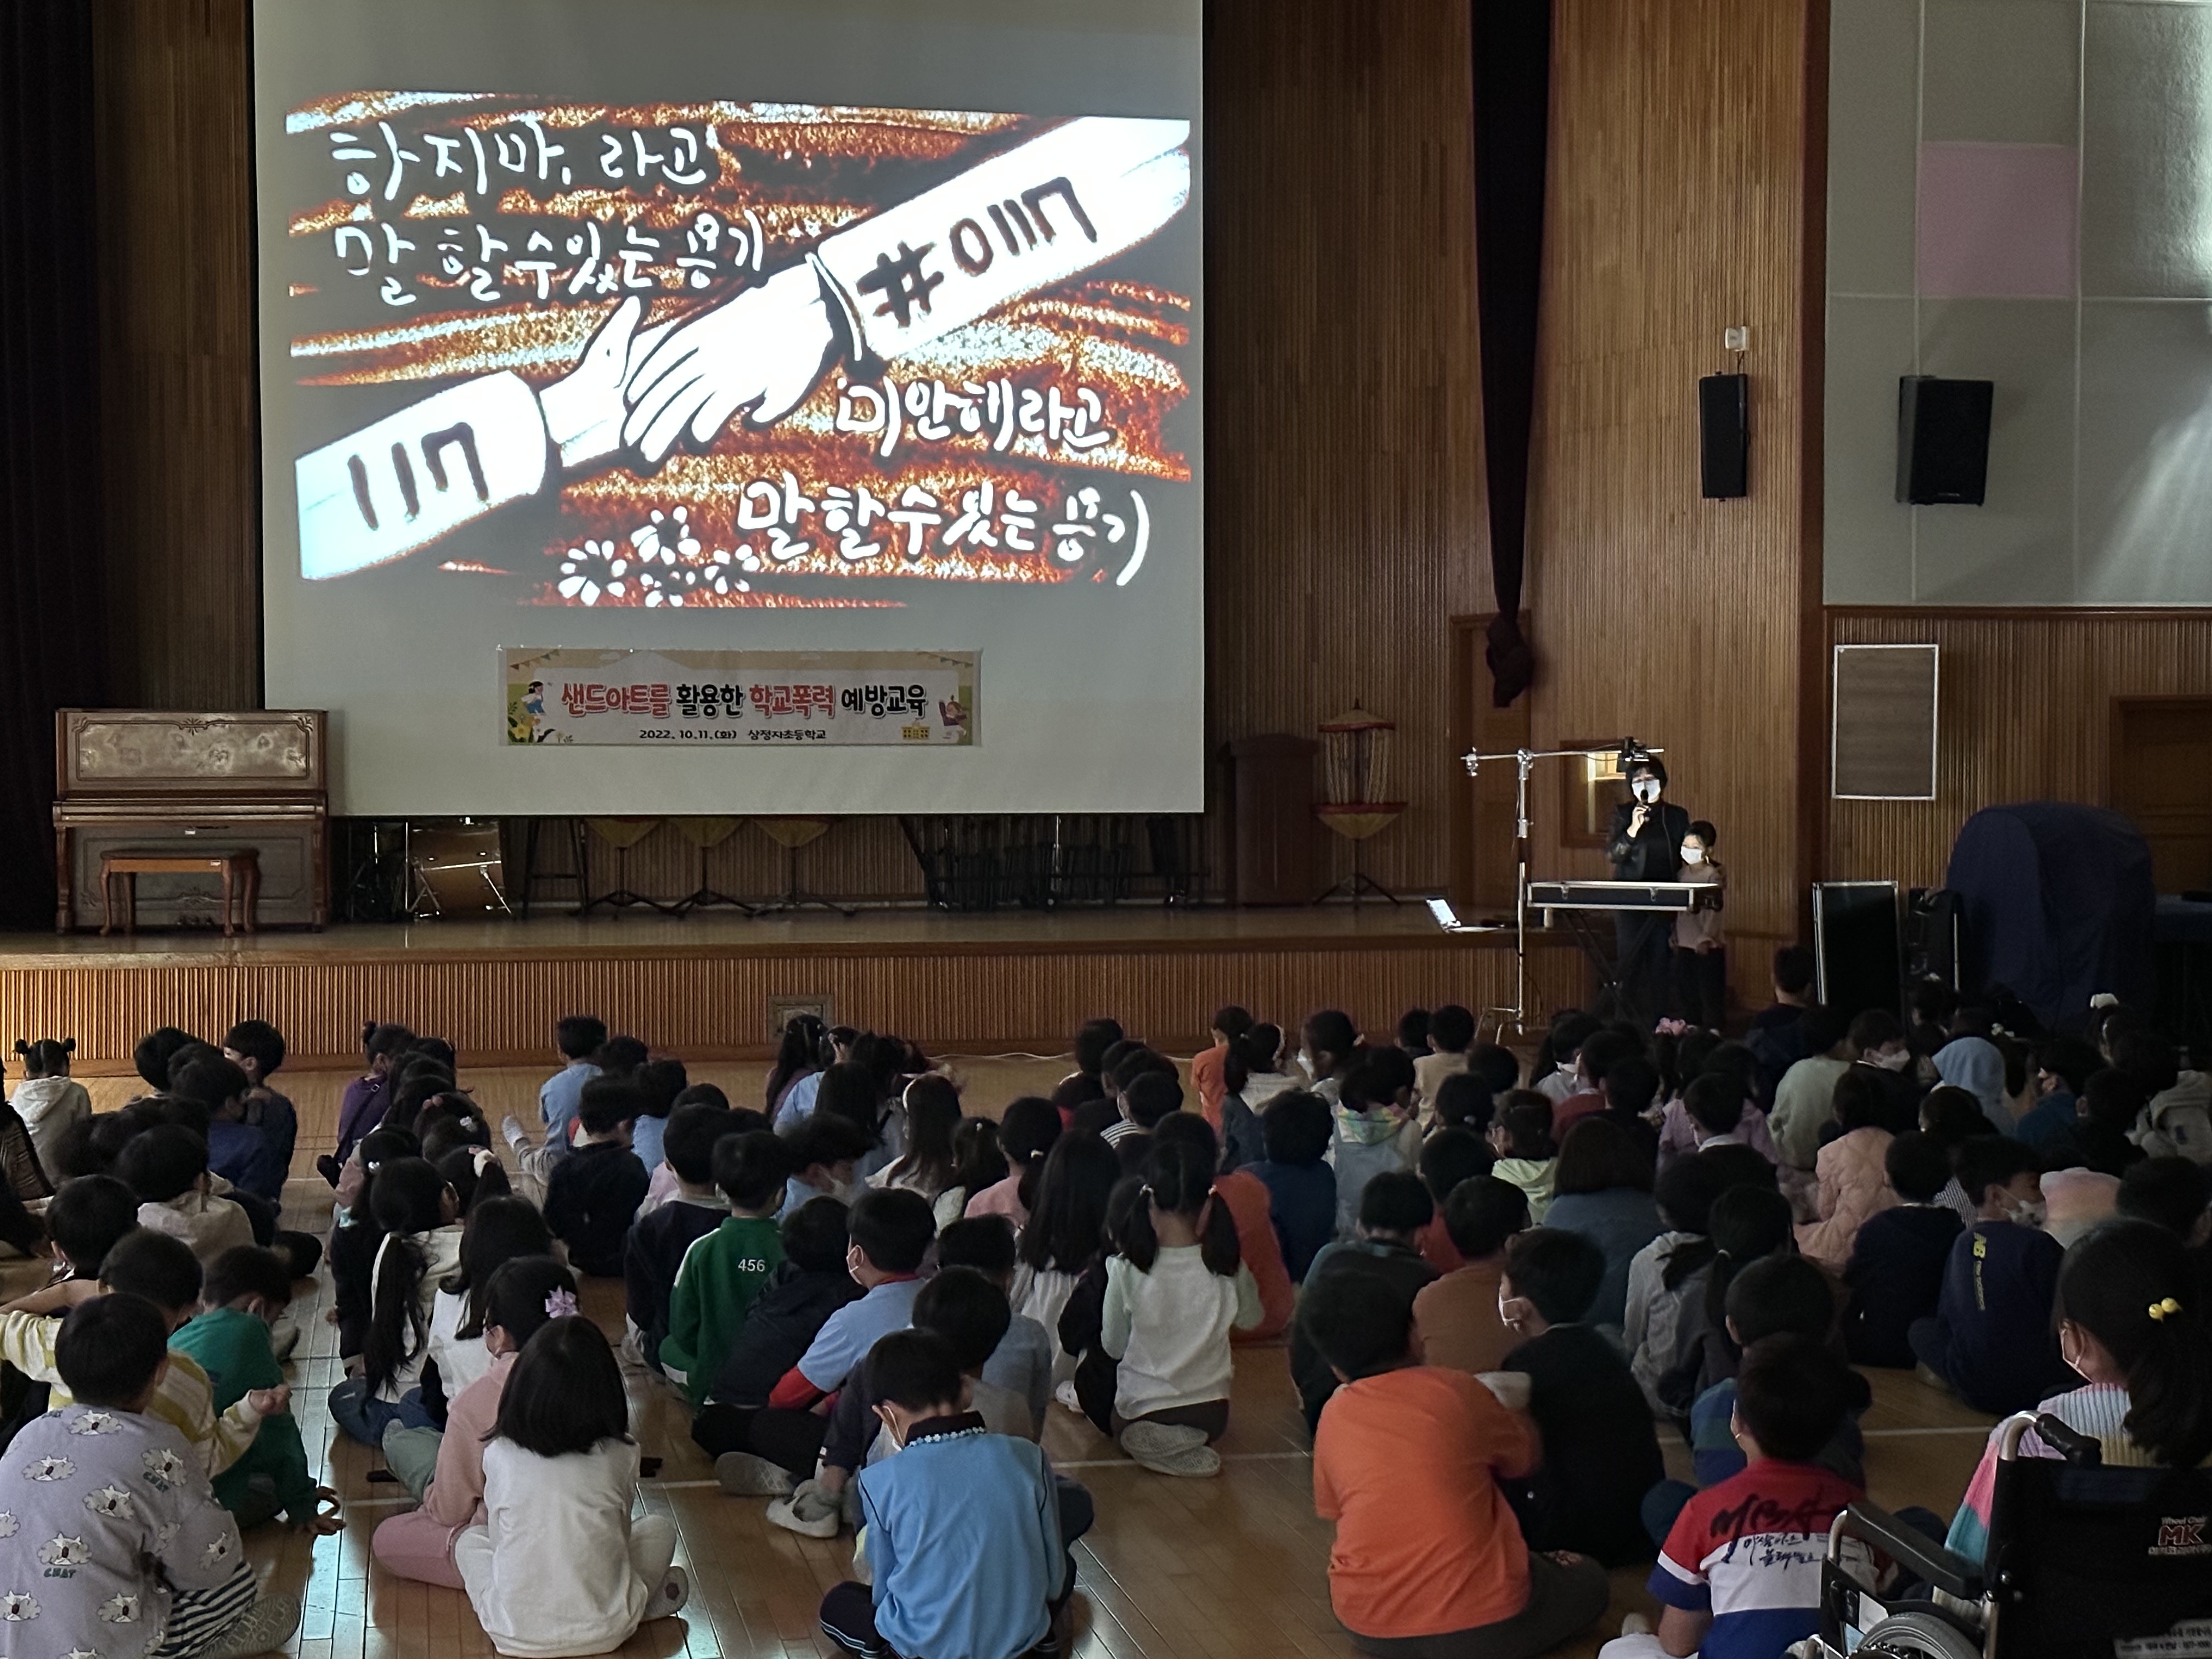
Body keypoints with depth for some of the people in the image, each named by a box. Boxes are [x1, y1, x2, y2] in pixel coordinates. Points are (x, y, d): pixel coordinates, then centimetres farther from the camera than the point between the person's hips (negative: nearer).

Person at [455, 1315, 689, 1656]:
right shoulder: (620, 1457, -7)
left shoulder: (498, 1456, -6)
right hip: (605, 1632, 1)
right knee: (659, 1528, 23)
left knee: (470, 1540, 28)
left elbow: (498, 1537, 7)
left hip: (516, 1635, 0)